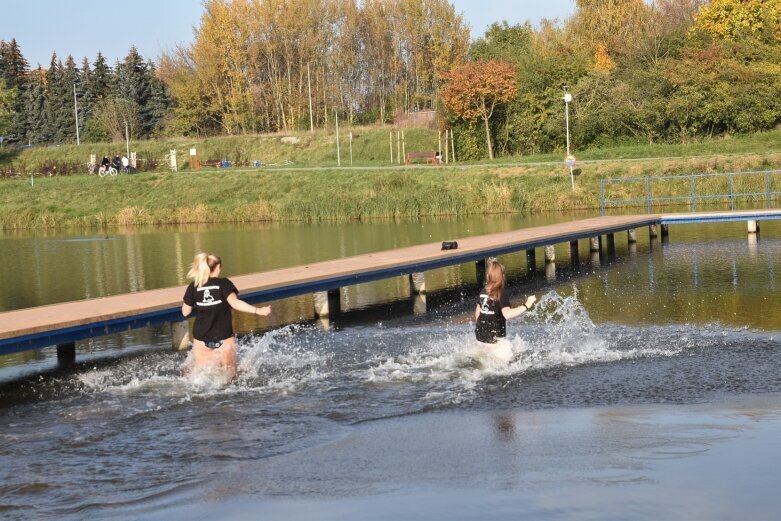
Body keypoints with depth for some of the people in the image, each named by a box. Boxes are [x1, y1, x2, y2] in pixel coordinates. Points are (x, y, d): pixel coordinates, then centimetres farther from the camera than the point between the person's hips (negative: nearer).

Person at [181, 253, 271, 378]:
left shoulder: (194, 286, 2)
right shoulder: (224, 284, -6)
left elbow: (185, 312, 8)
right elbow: (234, 302, -21)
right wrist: (257, 311, -26)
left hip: (201, 338, 2)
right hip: (223, 337, -2)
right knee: (229, 375, 7)